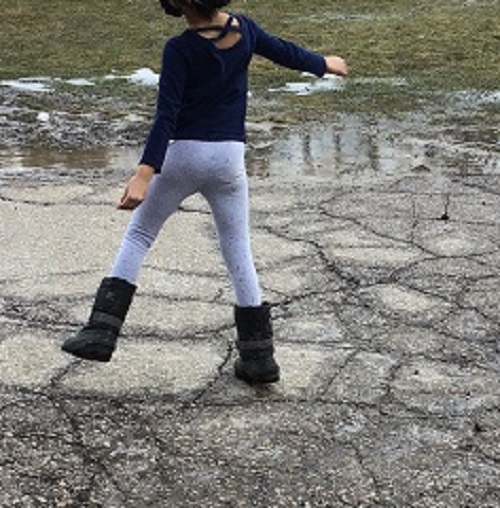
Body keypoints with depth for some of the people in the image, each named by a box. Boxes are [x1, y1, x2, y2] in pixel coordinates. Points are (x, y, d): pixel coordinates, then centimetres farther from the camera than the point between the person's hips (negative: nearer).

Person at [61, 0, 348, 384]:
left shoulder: (180, 50, -13)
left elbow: (166, 117, -20)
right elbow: (286, 53, 18)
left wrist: (144, 174, -23)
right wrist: (325, 64, 37)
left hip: (185, 154, -4)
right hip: (229, 157, 4)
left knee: (138, 235, 11)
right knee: (238, 252, 10)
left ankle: (102, 331, 4)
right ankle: (259, 357, 13)